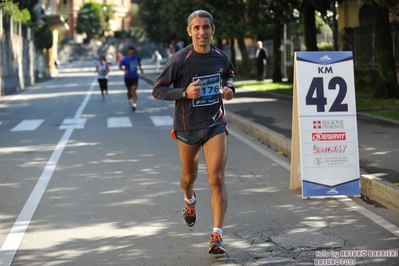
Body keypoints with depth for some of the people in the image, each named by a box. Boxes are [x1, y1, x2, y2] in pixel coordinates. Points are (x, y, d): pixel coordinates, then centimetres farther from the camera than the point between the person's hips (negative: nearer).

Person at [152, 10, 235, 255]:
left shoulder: (221, 57, -2)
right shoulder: (180, 60, -14)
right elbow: (158, 90, -11)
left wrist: (229, 88, -1)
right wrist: (185, 92, -25)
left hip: (215, 124, 1)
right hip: (187, 126, -1)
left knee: (217, 179, -12)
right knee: (189, 176, 18)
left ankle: (217, 236, -10)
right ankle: (190, 200, 55)